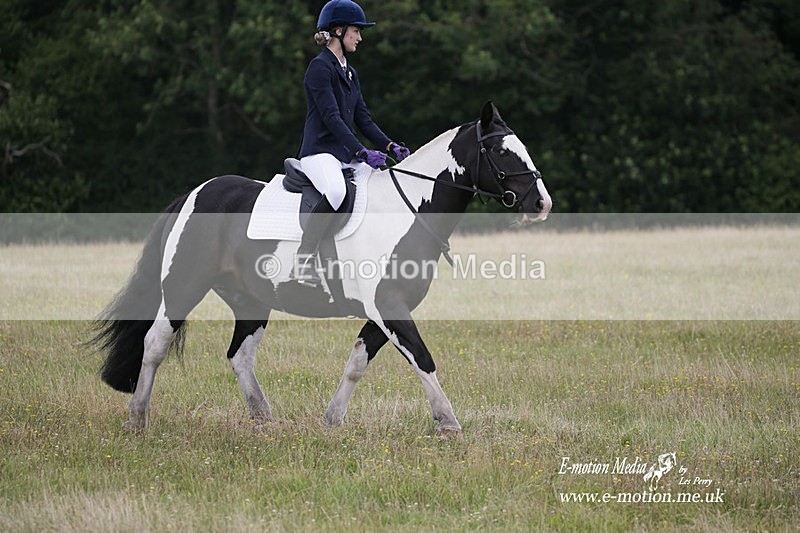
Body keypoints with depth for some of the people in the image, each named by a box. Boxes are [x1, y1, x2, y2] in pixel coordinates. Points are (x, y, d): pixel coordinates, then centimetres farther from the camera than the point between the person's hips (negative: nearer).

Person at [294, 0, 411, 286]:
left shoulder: (349, 72, 20)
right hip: (320, 151, -10)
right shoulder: (320, 67, -8)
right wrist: (361, 152, -24)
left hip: (344, 155, 10)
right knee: (336, 192, -38)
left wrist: (390, 146, 3)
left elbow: (362, 118, 18)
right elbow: (331, 117, -17)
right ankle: (303, 260, -31)